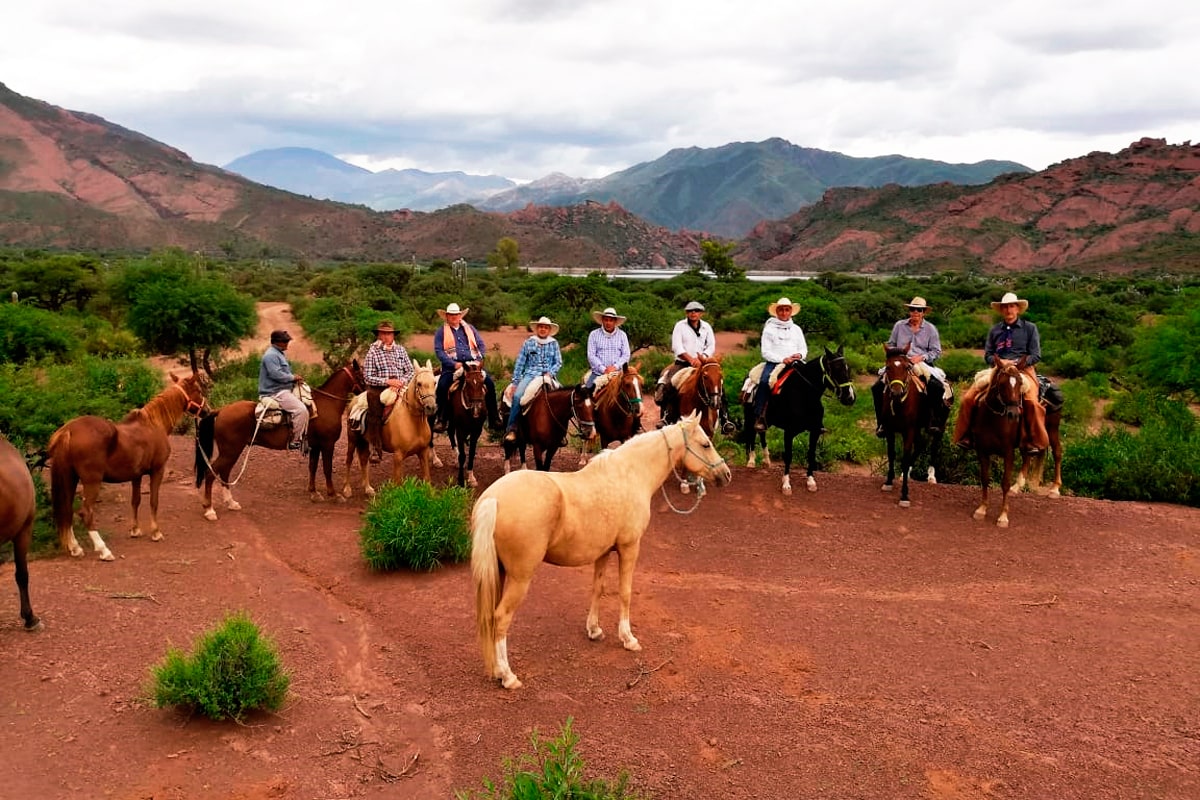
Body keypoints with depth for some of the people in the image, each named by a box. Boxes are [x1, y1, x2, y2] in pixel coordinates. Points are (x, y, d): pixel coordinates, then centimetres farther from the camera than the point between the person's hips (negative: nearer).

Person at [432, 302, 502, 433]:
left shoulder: (470, 328, 18)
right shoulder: (441, 332, 8)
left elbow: (481, 345, 13)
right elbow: (438, 351, -4)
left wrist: (479, 360, -7)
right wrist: (454, 364, -17)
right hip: (452, 367, -2)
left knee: (490, 383, -17)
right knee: (442, 385, -30)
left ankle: (494, 419, -9)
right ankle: (442, 420, -18)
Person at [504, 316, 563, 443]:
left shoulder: (554, 343, 14)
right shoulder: (528, 343, 11)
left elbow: (558, 362, 12)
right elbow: (519, 364, 9)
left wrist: (550, 373, -7)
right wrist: (515, 383, 2)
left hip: (548, 376, 1)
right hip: (530, 375, -1)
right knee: (517, 396, -29)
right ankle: (511, 429, -25)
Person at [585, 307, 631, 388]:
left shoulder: (622, 335, 10)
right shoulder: (594, 334, 6)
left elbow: (626, 355, 4)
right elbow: (591, 355, -1)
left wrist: (615, 367, -12)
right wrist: (603, 369, -12)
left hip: (617, 373, 0)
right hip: (598, 373, 0)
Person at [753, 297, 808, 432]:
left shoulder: (796, 329, 18)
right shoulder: (769, 329, 5)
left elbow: (804, 349, 17)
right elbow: (766, 352, -2)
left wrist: (800, 355, -7)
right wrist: (782, 359, -15)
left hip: (795, 363, 3)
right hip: (774, 362, -3)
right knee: (764, 382, -33)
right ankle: (758, 418, -32)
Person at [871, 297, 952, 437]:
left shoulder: (931, 328, 7)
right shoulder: (899, 325, 10)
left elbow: (936, 351, 5)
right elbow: (890, 345, 18)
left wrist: (922, 357, -12)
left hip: (922, 364, -1)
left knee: (938, 387, -30)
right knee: (878, 387, -20)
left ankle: (934, 422, -17)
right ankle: (882, 423, -9)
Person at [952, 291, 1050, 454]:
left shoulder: (1030, 328, 8)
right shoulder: (995, 330, 17)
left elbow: (1036, 355, 4)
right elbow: (987, 355, 16)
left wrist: (1015, 363, -12)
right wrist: (999, 362, -7)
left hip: (1023, 369, -3)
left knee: (1032, 402, -32)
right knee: (968, 398, -15)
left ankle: (1036, 443, -19)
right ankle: (965, 437, -3)